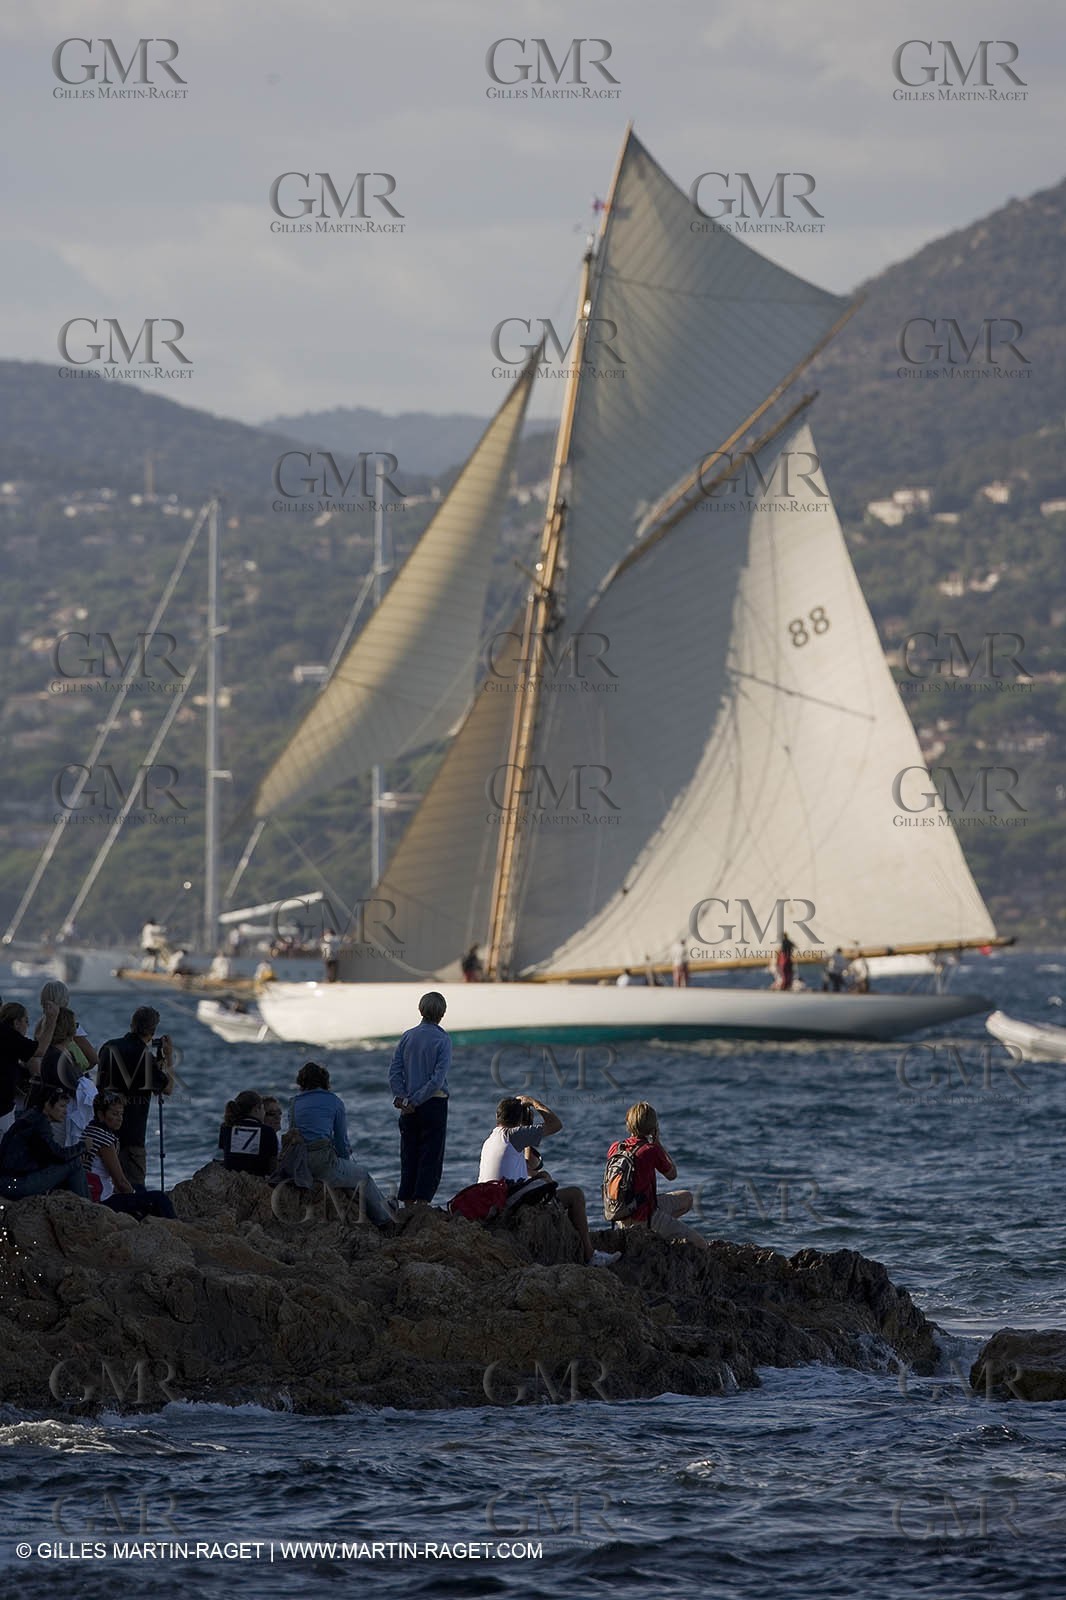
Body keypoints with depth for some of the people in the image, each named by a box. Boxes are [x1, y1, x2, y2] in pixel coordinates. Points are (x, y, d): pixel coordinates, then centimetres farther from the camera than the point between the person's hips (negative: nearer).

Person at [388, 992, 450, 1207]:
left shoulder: (408, 1037, 4)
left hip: (409, 1107, 4)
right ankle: (423, 1199, -5)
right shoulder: (442, 1040, -8)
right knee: (431, 1154, 1)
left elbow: (394, 1071, -2)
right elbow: (438, 1078, -15)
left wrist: (400, 1096, -7)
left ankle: (407, 1199, 9)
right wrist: (415, 1101, -12)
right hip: (434, 1104, -4)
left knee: (409, 1154, 10)